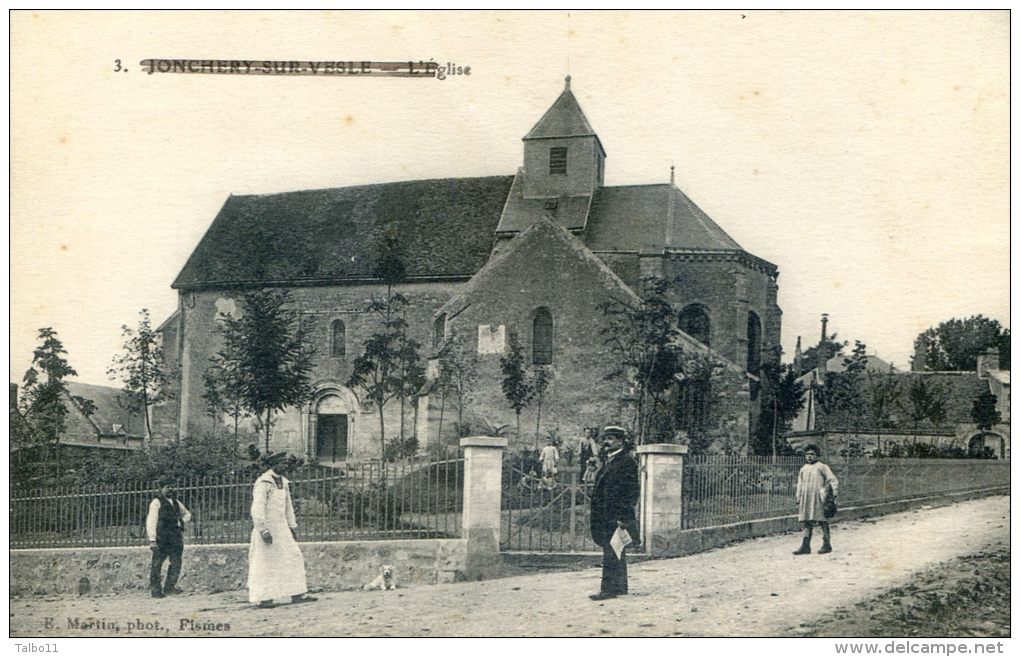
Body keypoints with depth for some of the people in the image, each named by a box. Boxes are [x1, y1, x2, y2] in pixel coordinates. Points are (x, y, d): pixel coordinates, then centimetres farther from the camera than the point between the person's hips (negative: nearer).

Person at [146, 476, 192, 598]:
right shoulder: (156, 502, -2)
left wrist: (182, 521, 10)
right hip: (161, 537, -6)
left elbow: (187, 514, 33)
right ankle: (156, 590, 5)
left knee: (176, 562, -2)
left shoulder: (176, 502, 18)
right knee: (157, 564, -1)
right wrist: (152, 539, -18)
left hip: (176, 537, 6)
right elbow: (151, 521, -10)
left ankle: (169, 587, 3)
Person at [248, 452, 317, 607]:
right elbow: (257, 509, -20)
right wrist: (263, 530, -23)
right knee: (265, 563, -2)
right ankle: (263, 598, 4)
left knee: (292, 557, 6)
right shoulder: (263, 483, -15)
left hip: (282, 529, 9)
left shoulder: (283, 482, 12)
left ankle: (297, 594, 10)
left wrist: (292, 527, 18)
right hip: (267, 529, -8)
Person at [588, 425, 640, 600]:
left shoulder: (627, 462, -11)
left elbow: (632, 491, -15)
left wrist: (622, 517, -20)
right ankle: (619, 587, 20)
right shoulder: (610, 461, 18)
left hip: (617, 517, -10)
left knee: (611, 554, -10)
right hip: (607, 517, 10)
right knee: (616, 554, 14)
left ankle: (608, 589, -9)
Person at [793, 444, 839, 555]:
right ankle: (805, 546, 3)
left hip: (819, 498, -5)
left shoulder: (822, 467, 0)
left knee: (822, 521, 0)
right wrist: (798, 501, 16)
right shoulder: (803, 469, 16)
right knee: (807, 522, 3)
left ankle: (826, 545, 8)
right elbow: (800, 485, 20)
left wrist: (834, 493, -13)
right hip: (806, 499, 5)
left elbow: (833, 480, -3)